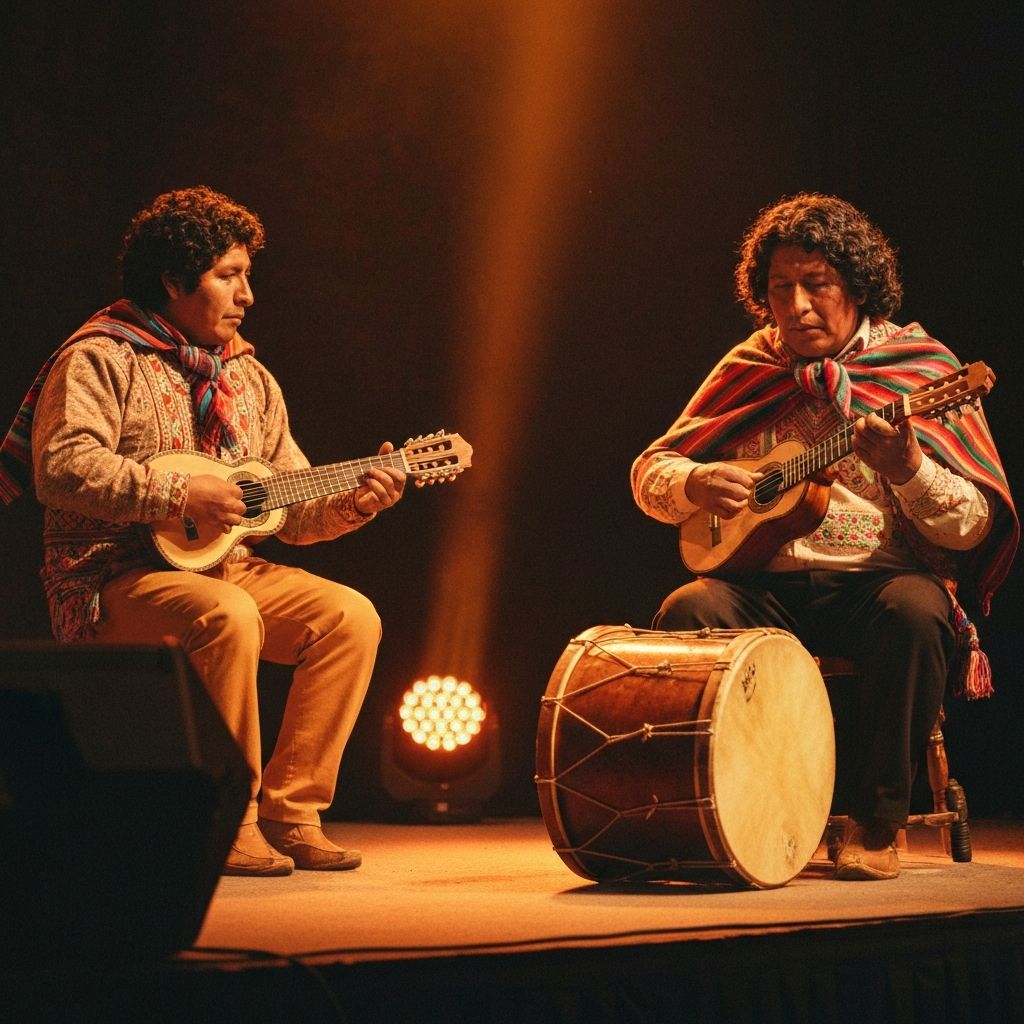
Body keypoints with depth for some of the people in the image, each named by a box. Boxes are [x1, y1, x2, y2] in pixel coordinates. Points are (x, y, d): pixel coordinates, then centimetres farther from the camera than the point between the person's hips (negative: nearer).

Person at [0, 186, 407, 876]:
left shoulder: (247, 377, 16)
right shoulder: (100, 360, -5)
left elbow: (291, 506, 15)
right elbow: (61, 467, -22)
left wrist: (352, 505, -6)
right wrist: (179, 495, -25)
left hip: (225, 566, 7)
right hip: (116, 578, -7)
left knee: (350, 615, -14)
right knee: (228, 617, -36)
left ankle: (288, 811, -10)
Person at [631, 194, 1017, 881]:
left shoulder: (922, 370, 3)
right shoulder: (748, 372, 12)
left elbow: (974, 527, -5)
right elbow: (649, 474, 14)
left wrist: (908, 469, -25)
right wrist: (696, 485, -9)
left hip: (874, 583, -2)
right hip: (766, 586, 2)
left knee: (915, 611, -35)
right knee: (687, 611, -29)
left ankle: (877, 823, -19)